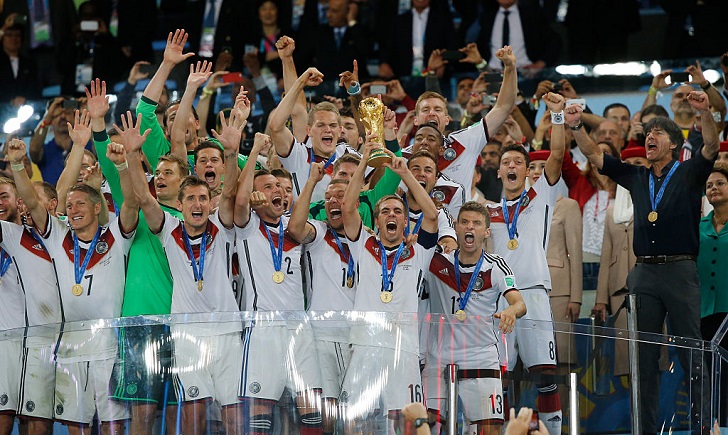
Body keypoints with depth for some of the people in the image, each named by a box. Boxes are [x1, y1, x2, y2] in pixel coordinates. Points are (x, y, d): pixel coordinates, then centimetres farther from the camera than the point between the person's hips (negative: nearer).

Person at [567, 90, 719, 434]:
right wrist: (576, 126, -2)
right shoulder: (636, 178, 16)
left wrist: (705, 113, -31)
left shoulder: (689, 174, 5)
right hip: (644, 273, 4)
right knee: (644, 357, 4)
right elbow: (593, 155, 14)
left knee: (691, 354, -4)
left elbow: (711, 147, -13)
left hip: (681, 272, -4)